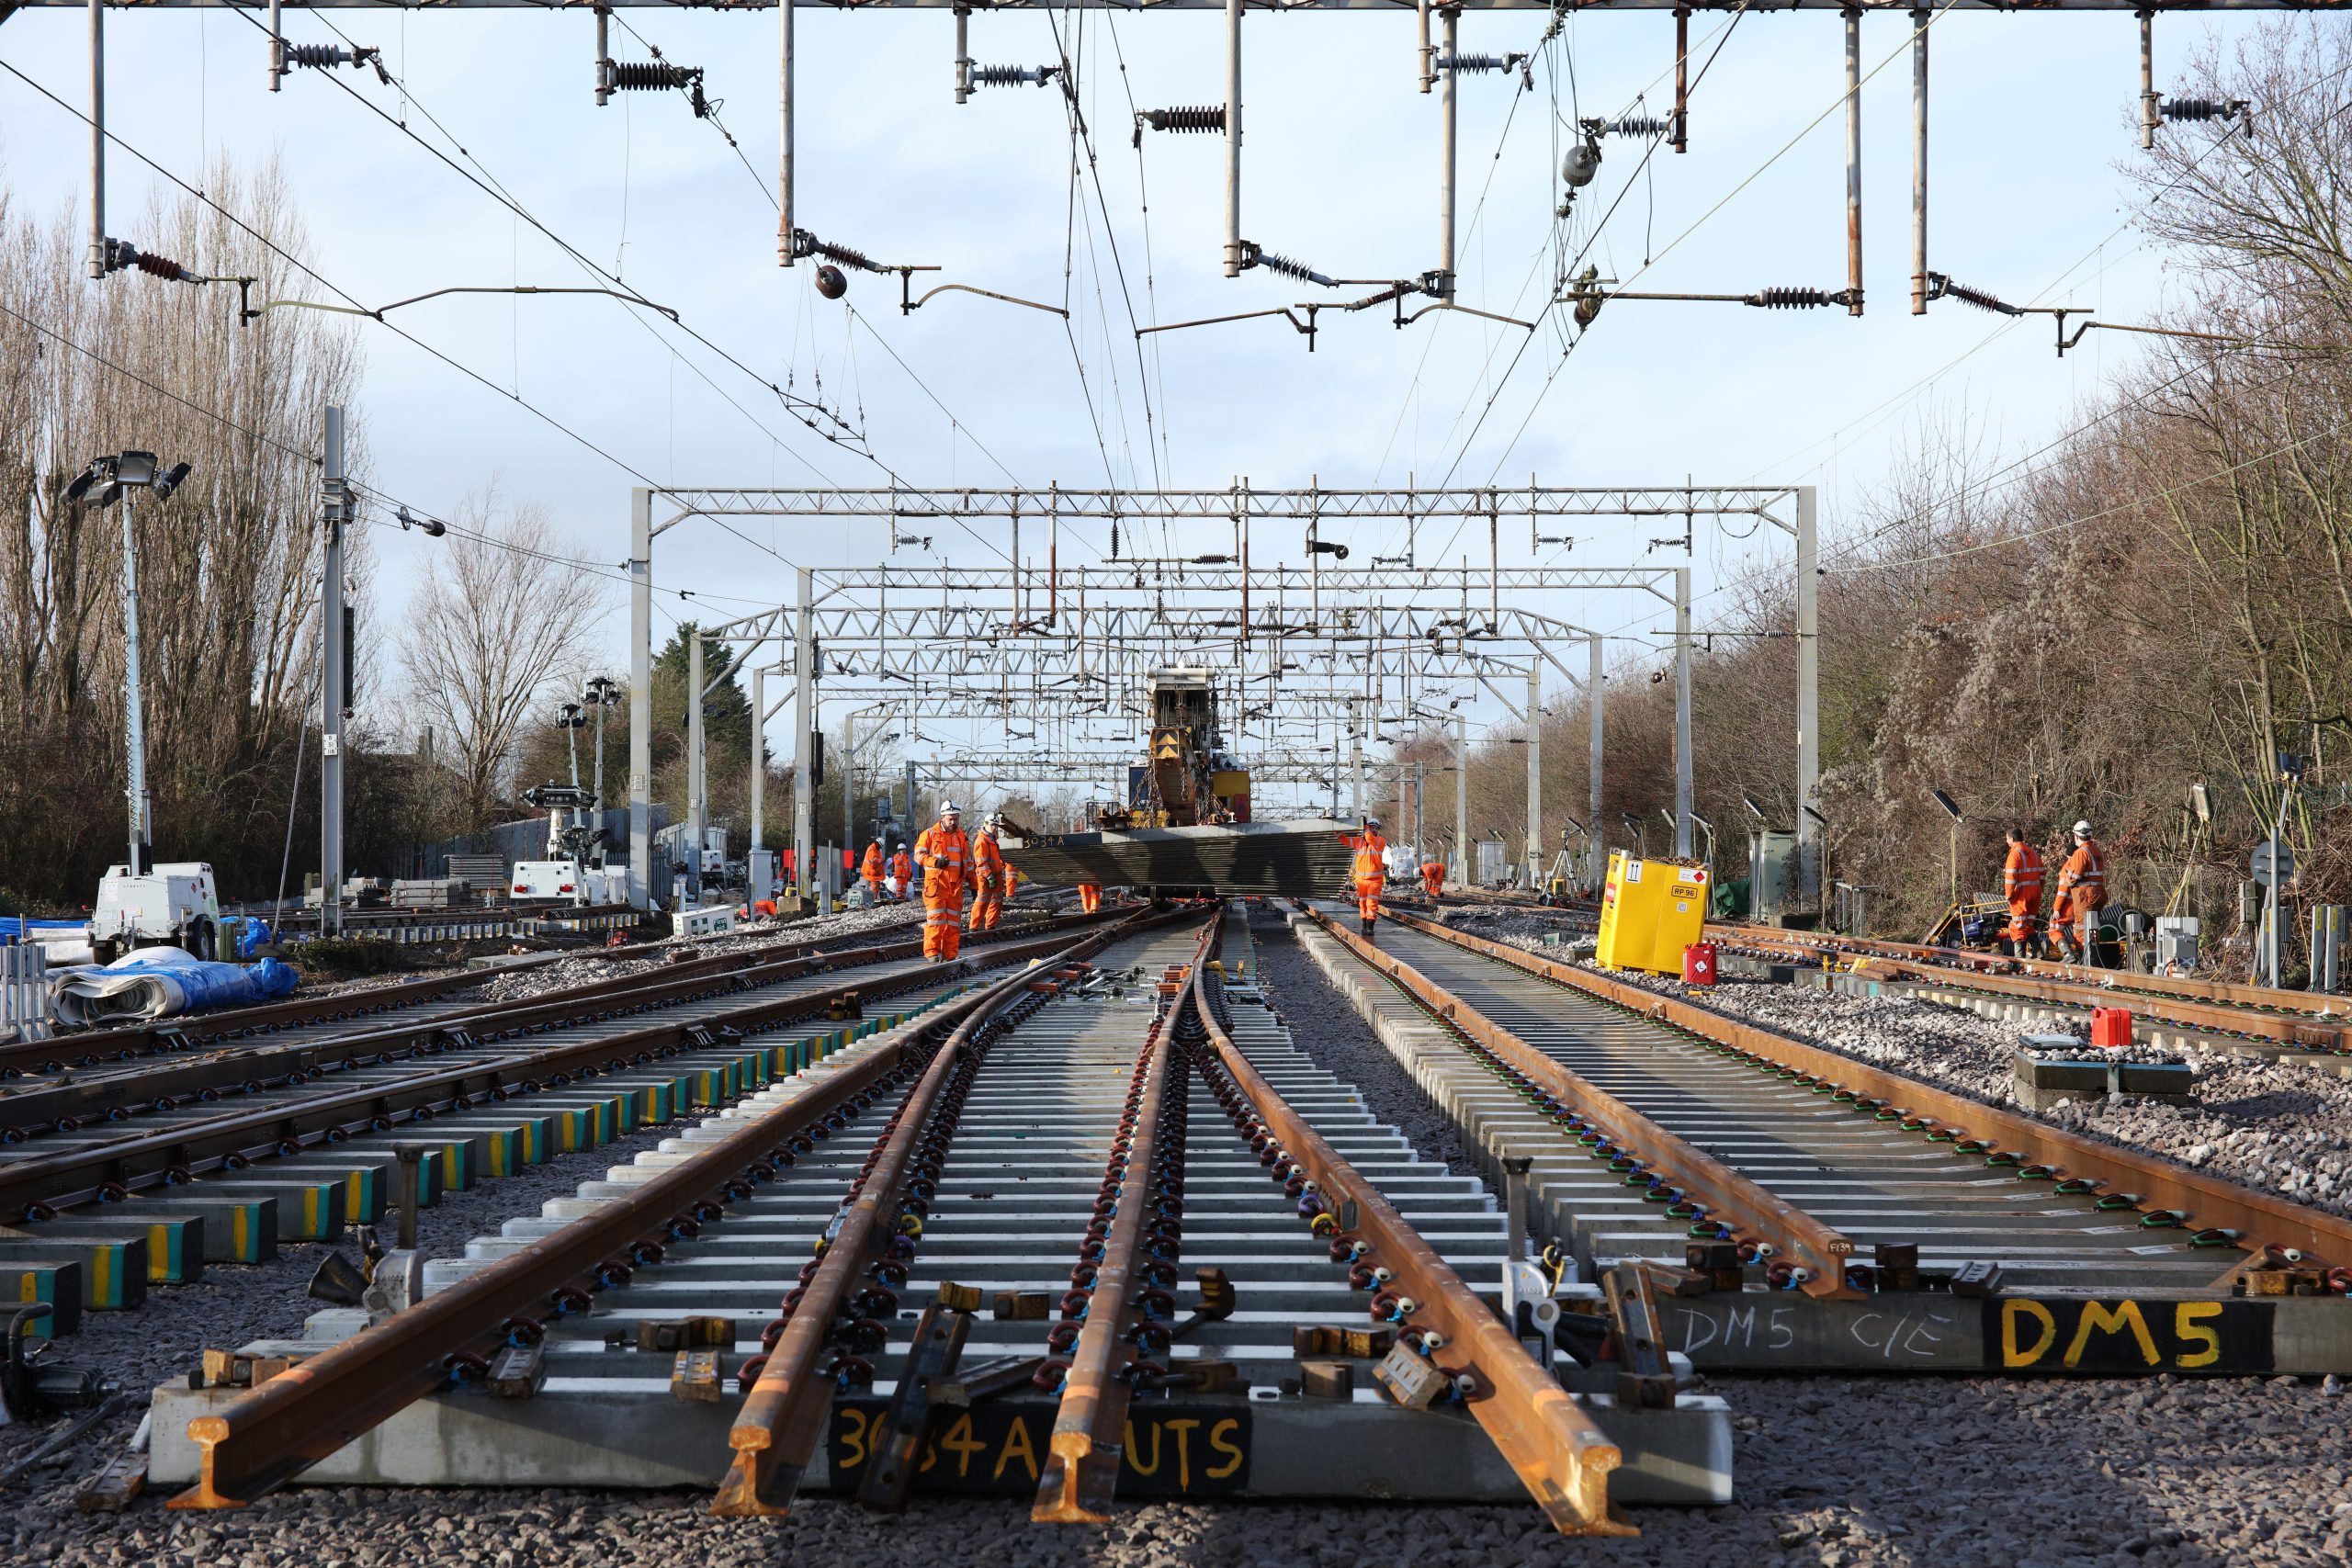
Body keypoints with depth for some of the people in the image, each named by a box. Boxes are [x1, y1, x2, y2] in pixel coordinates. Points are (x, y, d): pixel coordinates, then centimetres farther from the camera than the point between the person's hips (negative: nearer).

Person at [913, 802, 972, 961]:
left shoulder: (962, 836, 16)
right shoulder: (930, 833, 1)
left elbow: (968, 861, 24)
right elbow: (918, 854, -1)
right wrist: (935, 862, -17)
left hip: (956, 885, 5)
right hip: (936, 882, -5)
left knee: (954, 920, 4)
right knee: (936, 918, -12)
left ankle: (950, 954, 9)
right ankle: (932, 952, -8)